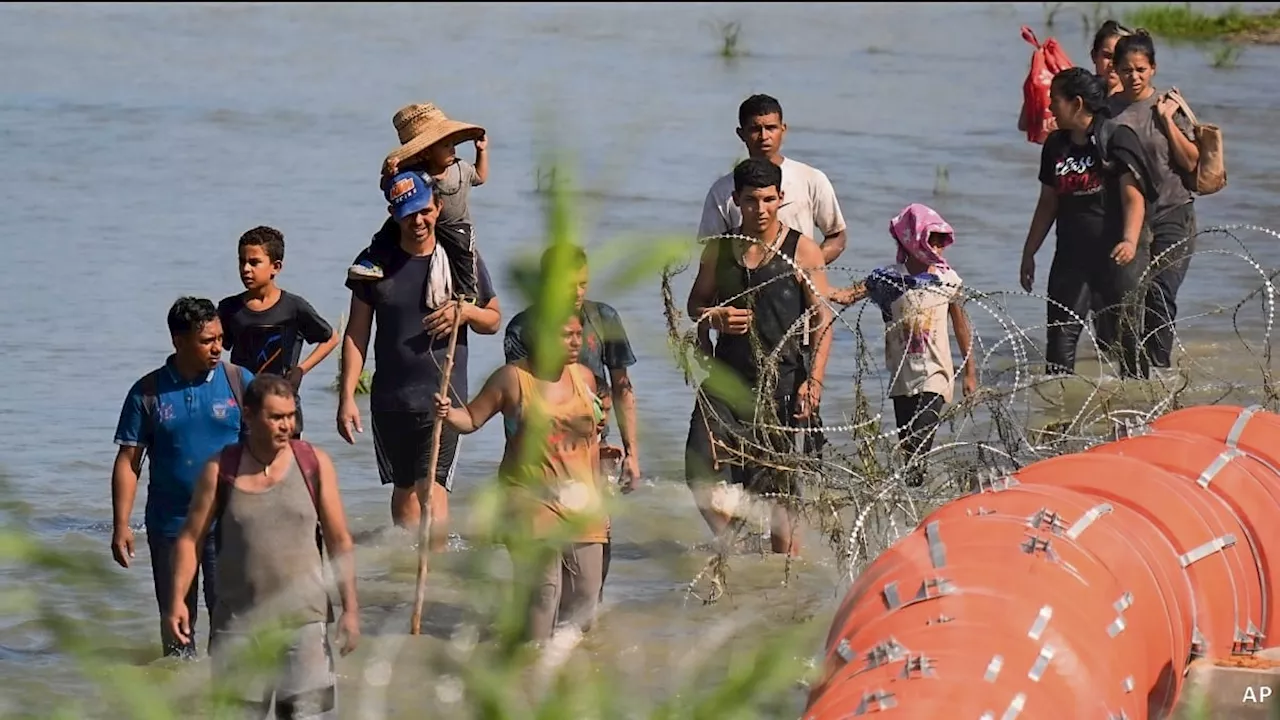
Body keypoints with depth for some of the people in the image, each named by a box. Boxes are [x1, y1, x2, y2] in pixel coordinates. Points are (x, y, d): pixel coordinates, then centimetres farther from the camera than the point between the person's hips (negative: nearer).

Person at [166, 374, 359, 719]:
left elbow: (339, 542, 5)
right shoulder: (220, 470, 2)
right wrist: (177, 600, -8)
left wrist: (350, 609, 0)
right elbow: (190, 538, 4)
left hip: (303, 619, 0)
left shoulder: (314, 463, 3)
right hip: (239, 624, 1)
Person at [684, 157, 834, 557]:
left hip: (782, 382, -3)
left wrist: (814, 381, -12)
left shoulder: (802, 251, 0)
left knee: (779, 487, 0)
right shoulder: (718, 250, 10)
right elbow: (695, 303, 20)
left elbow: (822, 319, -2)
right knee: (701, 472, -8)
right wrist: (715, 318, -4)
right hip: (727, 378, 3)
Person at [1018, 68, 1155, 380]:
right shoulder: (1055, 146, 11)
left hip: (1117, 254, -5)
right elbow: (1048, 203, 19)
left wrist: (1130, 241, -30)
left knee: (1129, 331, -1)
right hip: (1072, 254, 5)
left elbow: (1133, 197, -15)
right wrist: (1028, 253, 18)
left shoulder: (1117, 139, -7)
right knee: (1061, 332, -1)